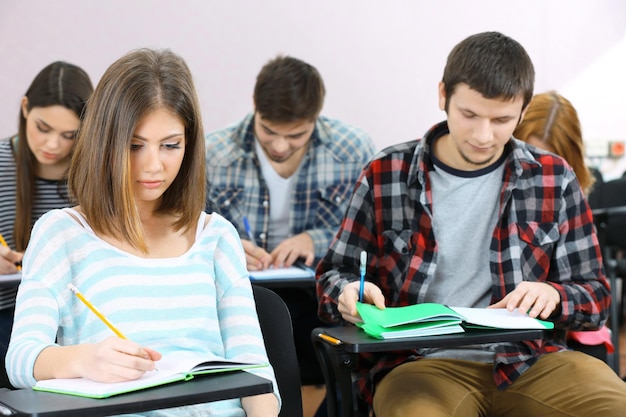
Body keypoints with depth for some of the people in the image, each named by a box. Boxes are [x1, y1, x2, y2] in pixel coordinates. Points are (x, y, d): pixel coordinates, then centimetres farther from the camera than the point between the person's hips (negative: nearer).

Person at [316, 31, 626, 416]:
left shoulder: (554, 179, 7)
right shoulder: (386, 177, 3)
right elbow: (334, 273, 13)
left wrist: (551, 295, -13)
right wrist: (349, 293, -11)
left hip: (529, 359, 2)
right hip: (422, 362, -2)